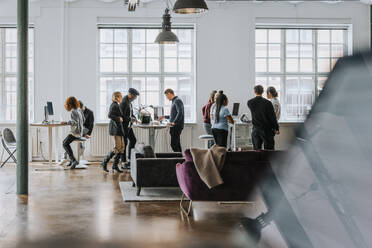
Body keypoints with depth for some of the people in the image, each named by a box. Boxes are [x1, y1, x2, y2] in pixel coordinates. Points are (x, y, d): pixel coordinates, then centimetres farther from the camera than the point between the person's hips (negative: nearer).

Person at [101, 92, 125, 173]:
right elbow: (110, 115, -24)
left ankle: (115, 165, 9)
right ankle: (104, 162, -4)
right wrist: (119, 118, -16)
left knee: (122, 146, 7)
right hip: (115, 127, -10)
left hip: (119, 128, 10)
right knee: (117, 147, -11)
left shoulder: (116, 105, 18)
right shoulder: (114, 105, -12)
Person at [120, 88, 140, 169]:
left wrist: (134, 117, 6)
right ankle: (124, 163, 3)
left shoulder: (129, 102, 12)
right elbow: (122, 116, -22)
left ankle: (130, 159, 24)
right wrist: (131, 119, -17)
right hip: (124, 126, -10)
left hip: (128, 126, 10)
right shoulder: (124, 102, -18)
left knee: (133, 140, 14)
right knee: (124, 143, -4)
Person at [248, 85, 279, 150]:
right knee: (269, 150, 3)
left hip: (255, 130, 3)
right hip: (267, 130, -3)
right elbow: (272, 117, -10)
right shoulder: (267, 103, -13)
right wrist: (276, 128, 0)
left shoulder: (250, 103, -2)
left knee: (256, 150, 7)